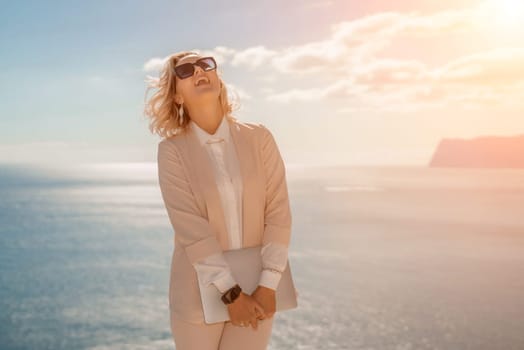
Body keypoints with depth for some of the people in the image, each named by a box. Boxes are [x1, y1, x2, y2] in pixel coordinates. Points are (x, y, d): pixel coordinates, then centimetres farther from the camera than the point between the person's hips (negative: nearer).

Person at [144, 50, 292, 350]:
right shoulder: (172, 150, -7)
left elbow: (279, 212, -6)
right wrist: (231, 292, -18)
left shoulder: (259, 138, -2)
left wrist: (268, 285, -13)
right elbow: (191, 227, -15)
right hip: (200, 291, -1)